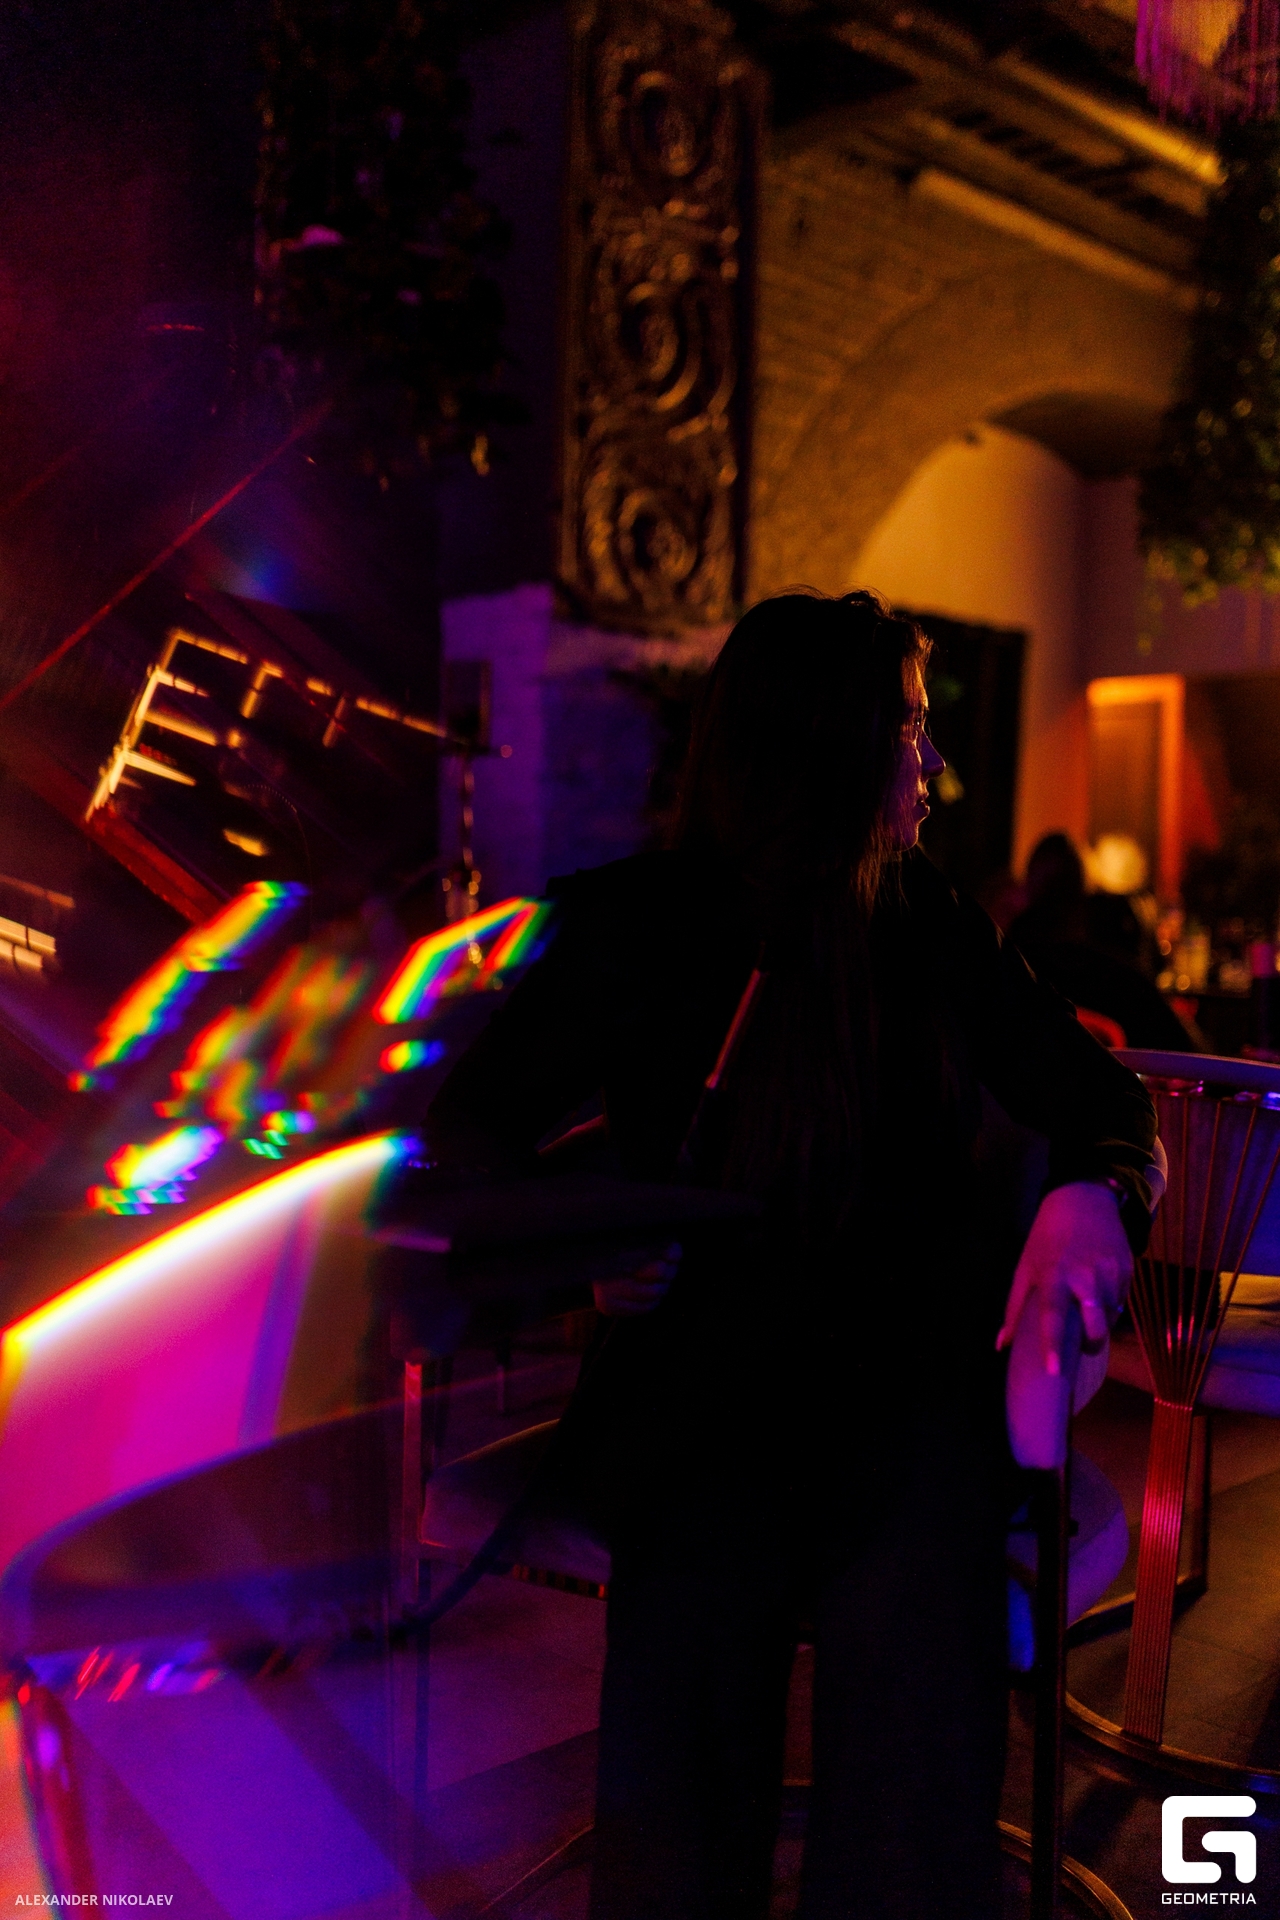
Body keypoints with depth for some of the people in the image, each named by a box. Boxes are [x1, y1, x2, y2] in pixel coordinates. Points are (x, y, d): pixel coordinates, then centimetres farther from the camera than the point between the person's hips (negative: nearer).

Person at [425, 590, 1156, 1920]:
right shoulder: (634, 928, 4)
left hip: (912, 1388, 1)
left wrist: (1091, 1191, -7)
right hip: (711, 1399, -1)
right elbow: (474, 1125, 8)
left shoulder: (933, 930, 9)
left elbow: (1094, 1096, 16)